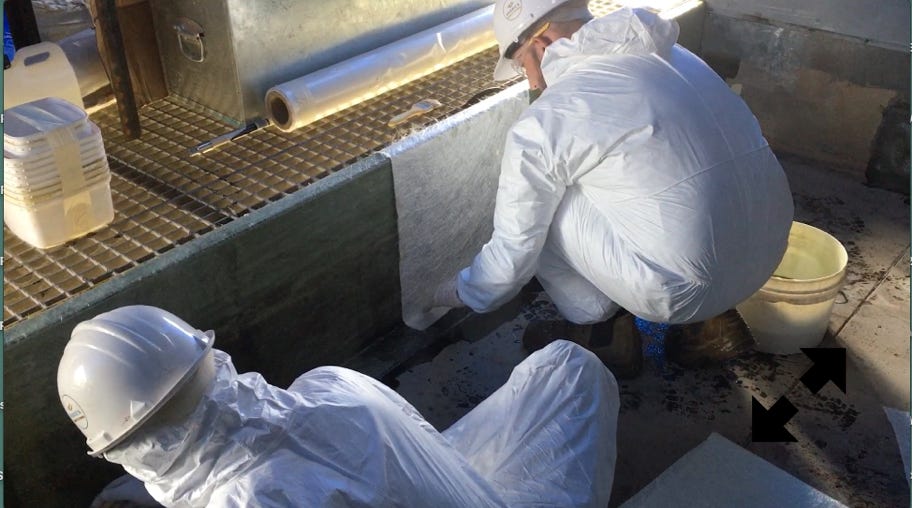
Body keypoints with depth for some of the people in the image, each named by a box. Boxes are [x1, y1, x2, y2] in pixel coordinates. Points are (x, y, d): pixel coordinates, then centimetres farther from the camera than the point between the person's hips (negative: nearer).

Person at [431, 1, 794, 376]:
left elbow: (513, 253, 0)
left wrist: (463, 292, 22)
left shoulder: (541, 124, -9)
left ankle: (603, 333, 18)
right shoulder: (671, 54, 12)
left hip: (685, 289, -7)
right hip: (770, 251, 7)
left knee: (541, 206, 6)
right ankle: (711, 320, 24)